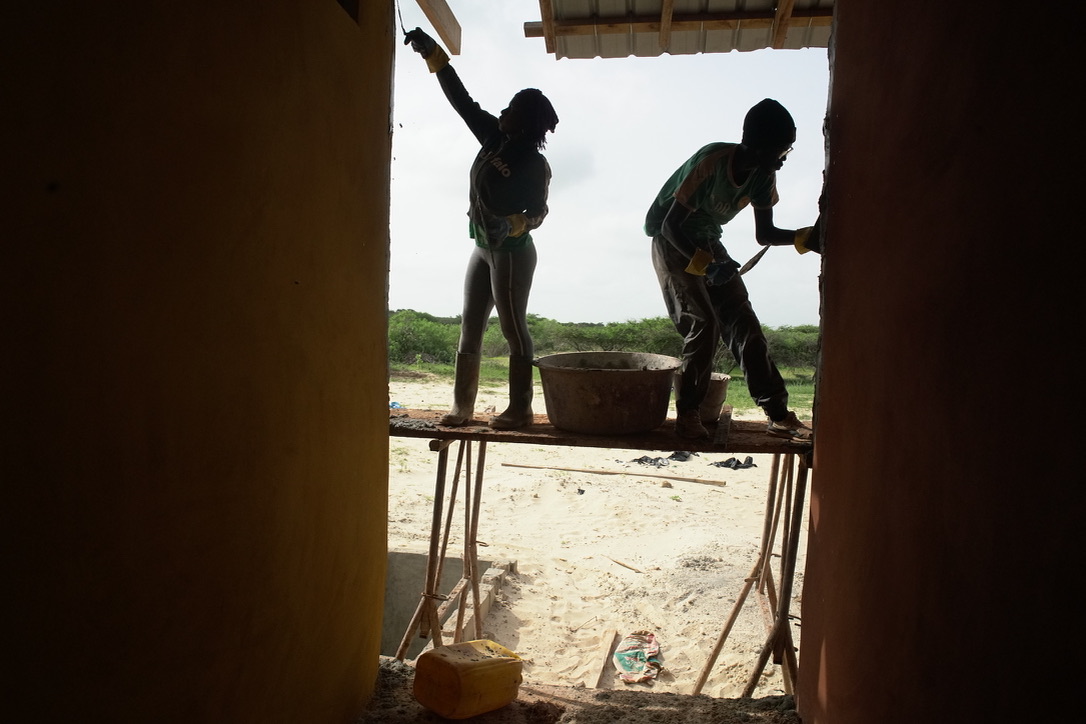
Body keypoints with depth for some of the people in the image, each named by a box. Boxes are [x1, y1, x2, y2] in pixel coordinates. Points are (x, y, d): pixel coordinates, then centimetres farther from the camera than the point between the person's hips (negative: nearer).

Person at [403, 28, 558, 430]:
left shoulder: (534, 164, -14)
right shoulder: (494, 138, 6)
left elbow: (538, 213, -9)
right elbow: (462, 99, 9)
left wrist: (512, 225, -24)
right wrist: (434, 55, 7)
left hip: (512, 253, -8)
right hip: (483, 249, 8)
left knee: (513, 329, -3)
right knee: (470, 327, 6)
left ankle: (520, 409, 6)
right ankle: (461, 407, 12)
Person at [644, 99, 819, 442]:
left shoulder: (763, 174, -6)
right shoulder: (711, 163, -27)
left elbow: (764, 234, 1)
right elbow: (671, 225, -25)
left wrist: (805, 238, -15)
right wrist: (706, 266, -33)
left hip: (708, 245, 7)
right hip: (672, 242, -6)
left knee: (745, 323, -2)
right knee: (703, 325, -17)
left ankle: (778, 414, 0)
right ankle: (687, 413, -3)